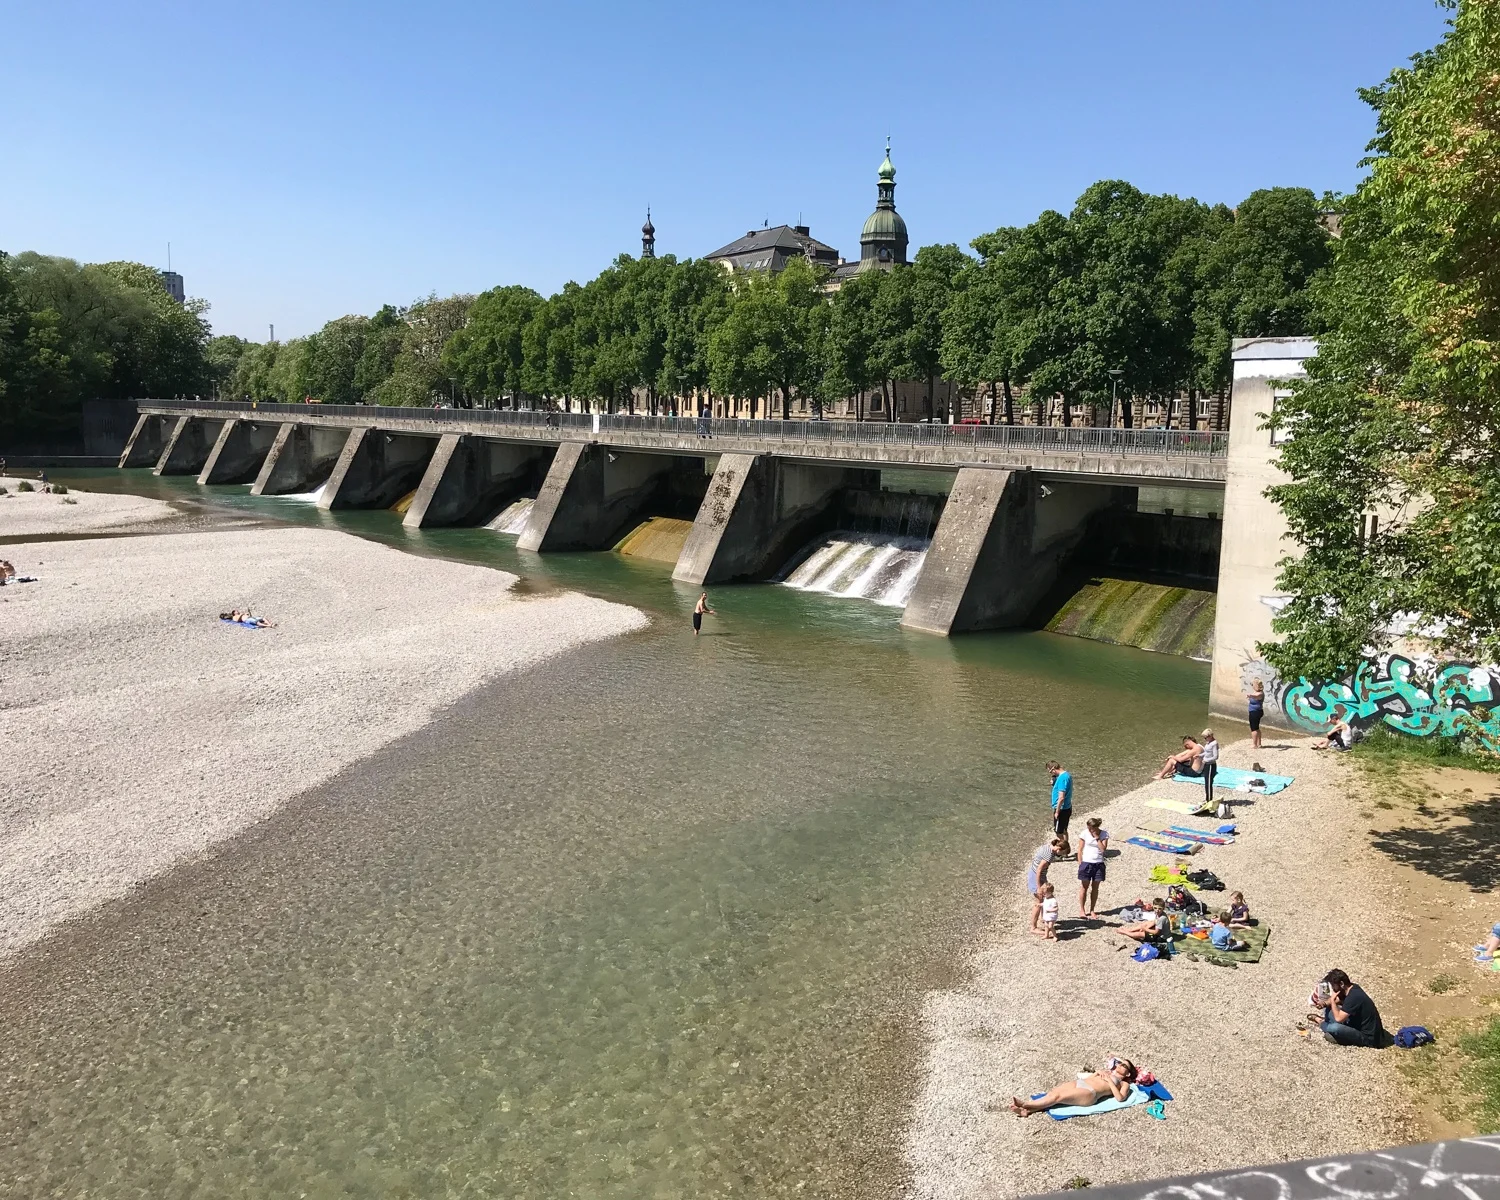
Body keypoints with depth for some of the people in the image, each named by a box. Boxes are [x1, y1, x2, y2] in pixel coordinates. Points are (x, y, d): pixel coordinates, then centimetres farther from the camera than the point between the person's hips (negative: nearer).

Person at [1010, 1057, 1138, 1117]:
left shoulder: (1124, 1084, 19)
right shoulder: (1106, 1072, 37)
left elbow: (1120, 1098, -3)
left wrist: (1109, 1081, 1)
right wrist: (1097, 1073, 15)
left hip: (1089, 1093, -6)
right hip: (1078, 1083, 6)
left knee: (1059, 1096, -26)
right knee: (1054, 1092, -23)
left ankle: (1025, 1104, -36)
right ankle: (1027, 1110, -37)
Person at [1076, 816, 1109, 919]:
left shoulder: (1104, 834, -5)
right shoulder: (1085, 834, -8)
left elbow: (1103, 849, -14)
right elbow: (1080, 850, -2)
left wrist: (1097, 838, -19)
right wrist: (1080, 864, -5)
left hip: (1098, 864, 1)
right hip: (1086, 863, -1)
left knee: (1095, 888, 9)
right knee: (1084, 887, 5)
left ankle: (1092, 910, 20)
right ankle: (1082, 910, 15)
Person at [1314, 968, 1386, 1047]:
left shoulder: (1353, 997, -29)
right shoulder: (1352, 988, -1)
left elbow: (1338, 1018, -29)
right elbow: (1338, 1000, 16)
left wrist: (1332, 1000, -16)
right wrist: (1324, 1004, -4)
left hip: (1368, 1037, -9)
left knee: (1333, 1028, -26)